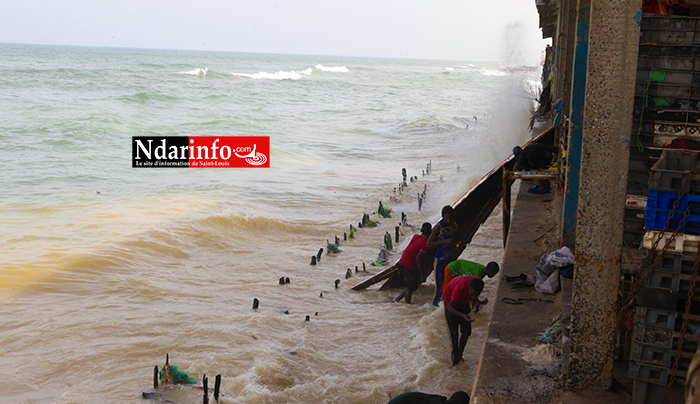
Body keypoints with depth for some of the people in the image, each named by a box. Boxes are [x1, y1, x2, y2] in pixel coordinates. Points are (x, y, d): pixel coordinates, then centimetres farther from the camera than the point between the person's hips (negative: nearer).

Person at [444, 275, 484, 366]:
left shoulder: (477, 284, -26)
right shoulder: (460, 288, -42)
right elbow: (449, 307, -31)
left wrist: (476, 304, -21)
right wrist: (463, 315, -44)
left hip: (464, 304, 5)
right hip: (452, 306, -5)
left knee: (466, 331, 3)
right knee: (454, 333, -3)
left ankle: (460, 356, 18)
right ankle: (455, 358, 14)